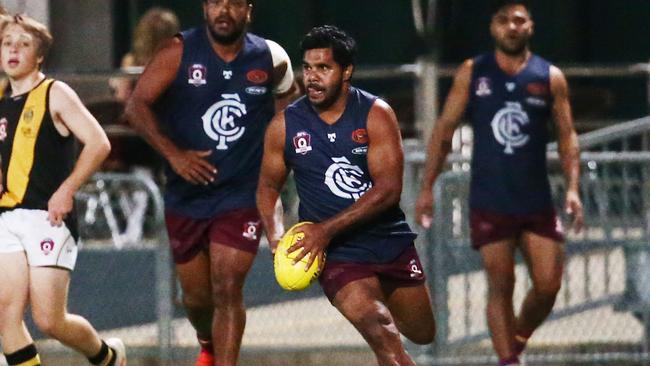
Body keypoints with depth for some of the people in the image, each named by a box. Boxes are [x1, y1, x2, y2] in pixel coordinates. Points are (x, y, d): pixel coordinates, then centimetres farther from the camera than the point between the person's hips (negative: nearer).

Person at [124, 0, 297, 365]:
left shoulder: (270, 58, -1)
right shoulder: (180, 53, -7)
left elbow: (287, 99, 20)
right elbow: (137, 106, -10)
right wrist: (173, 153, -20)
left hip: (241, 196, -1)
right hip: (186, 195, 1)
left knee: (227, 289, -14)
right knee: (196, 295, 12)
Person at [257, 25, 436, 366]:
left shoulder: (376, 114, -10)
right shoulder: (285, 126, -4)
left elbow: (389, 189, -16)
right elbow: (268, 186, 9)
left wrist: (327, 229, -23)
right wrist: (275, 237, -10)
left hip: (391, 239, 2)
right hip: (337, 253, -2)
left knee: (422, 334, 18)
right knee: (383, 337, -24)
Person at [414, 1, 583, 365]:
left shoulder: (551, 77, 3)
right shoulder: (472, 73, 3)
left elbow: (567, 135, 5)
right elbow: (445, 129, 6)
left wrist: (573, 188, -8)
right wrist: (427, 187, 0)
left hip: (537, 201, 1)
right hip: (489, 204, -1)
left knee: (548, 285, -2)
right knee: (501, 287, -5)